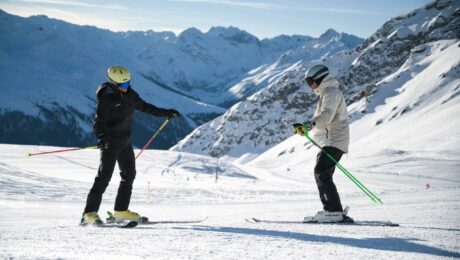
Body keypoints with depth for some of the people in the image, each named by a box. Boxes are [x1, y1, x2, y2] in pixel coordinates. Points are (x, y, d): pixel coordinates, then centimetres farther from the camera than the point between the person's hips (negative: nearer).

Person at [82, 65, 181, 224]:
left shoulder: (130, 94, 7)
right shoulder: (107, 98, -15)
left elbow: (144, 106, 22)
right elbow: (99, 121, -20)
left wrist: (165, 113, 24)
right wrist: (101, 137, -38)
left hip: (125, 141, 8)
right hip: (110, 141, -8)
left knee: (129, 175, 10)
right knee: (104, 176, -12)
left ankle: (121, 211, 18)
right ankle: (90, 213, -12)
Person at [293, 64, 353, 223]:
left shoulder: (331, 92, -10)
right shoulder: (327, 93, 24)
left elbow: (327, 115, -28)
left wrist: (311, 124, -42)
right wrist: (304, 126, 36)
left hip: (334, 141, -11)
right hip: (328, 142, 11)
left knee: (322, 173, -18)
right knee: (321, 174, 9)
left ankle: (335, 211, -21)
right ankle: (331, 210, 11)